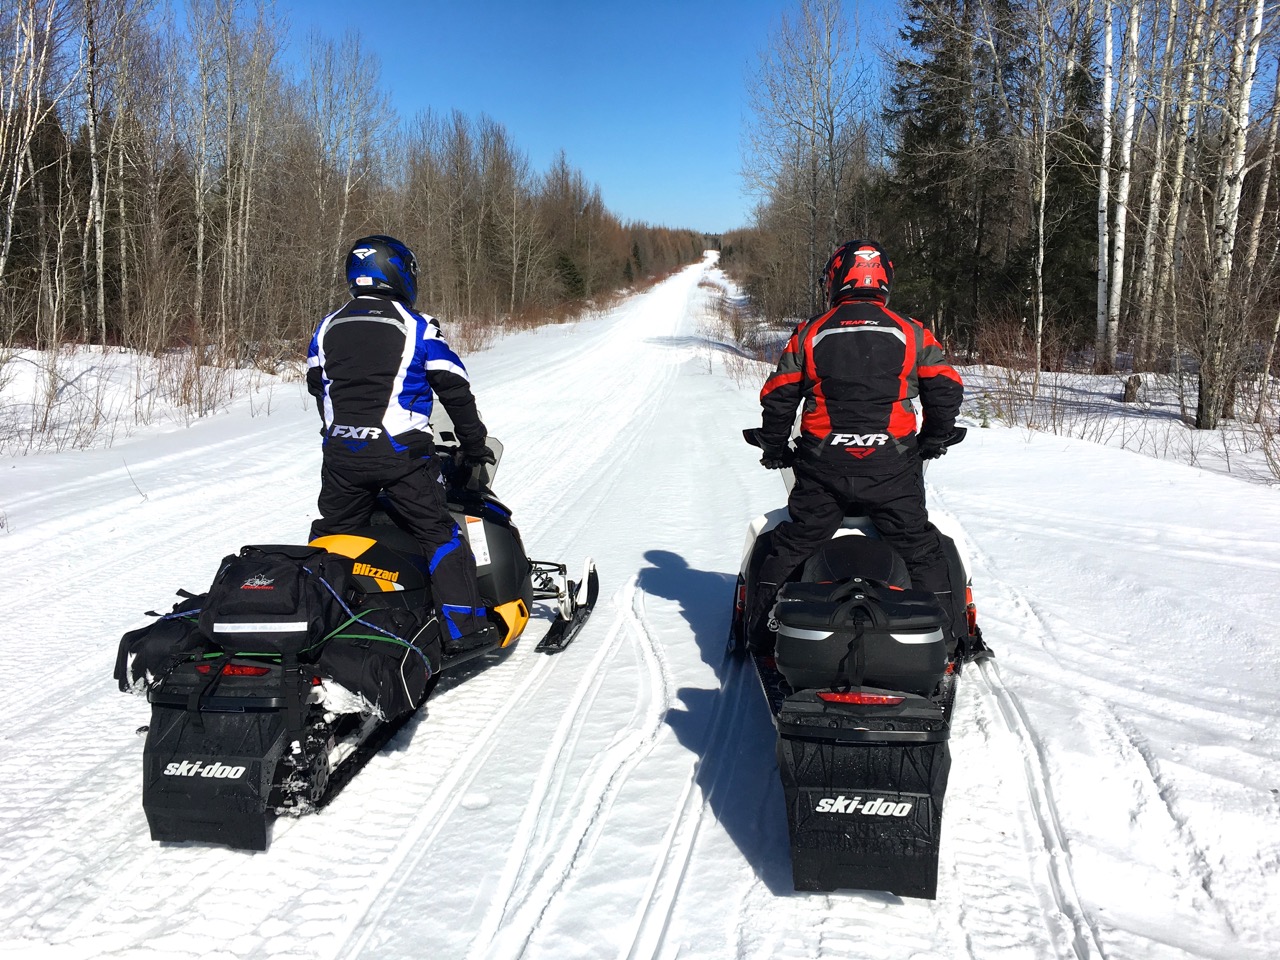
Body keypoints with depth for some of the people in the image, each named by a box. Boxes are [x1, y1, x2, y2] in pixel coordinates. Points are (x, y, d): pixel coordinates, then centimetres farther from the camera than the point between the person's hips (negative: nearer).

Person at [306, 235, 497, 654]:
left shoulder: (327, 328, 10)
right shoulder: (417, 328, -4)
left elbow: (317, 388, 20)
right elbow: (455, 391, -2)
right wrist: (475, 444, 9)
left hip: (342, 452, 5)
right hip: (400, 453, -4)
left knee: (330, 534, 19)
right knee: (439, 534, 1)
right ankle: (463, 626, -2)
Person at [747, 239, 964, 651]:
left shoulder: (809, 334, 3)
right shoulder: (912, 333, 3)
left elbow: (777, 397, 5)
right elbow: (946, 390, 2)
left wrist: (775, 449, 20)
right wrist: (933, 441, 19)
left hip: (822, 468, 1)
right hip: (893, 469, 0)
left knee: (790, 548, 12)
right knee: (921, 551, 13)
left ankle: (761, 637, 14)